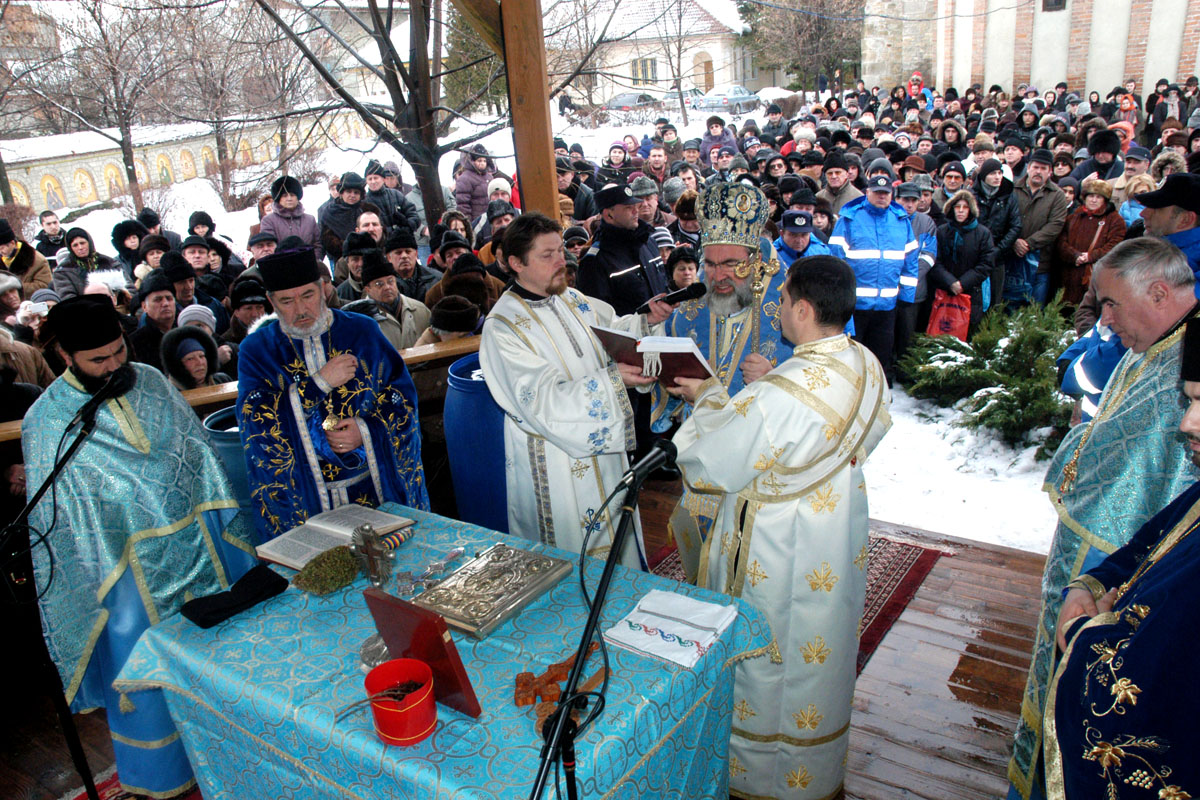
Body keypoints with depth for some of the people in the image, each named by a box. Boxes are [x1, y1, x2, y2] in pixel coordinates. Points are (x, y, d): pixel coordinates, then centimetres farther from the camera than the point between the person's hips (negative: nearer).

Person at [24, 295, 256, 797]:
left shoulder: (150, 382, 0)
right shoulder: (46, 421, -11)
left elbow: (198, 450, 7)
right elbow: (58, 517, -9)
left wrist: (225, 524, 6)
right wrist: (104, 580, -12)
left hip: (198, 542, 4)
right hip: (133, 565, -4)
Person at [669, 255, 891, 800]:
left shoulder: (777, 399, -35)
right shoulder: (867, 367, -9)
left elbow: (707, 464, -23)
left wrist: (708, 398, -7)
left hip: (778, 557, -8)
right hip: (841, 543, 8)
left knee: (765, 665, 15)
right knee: (822, 653, 27)